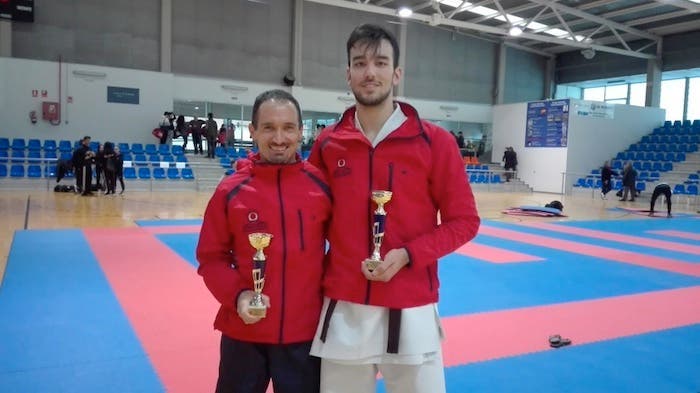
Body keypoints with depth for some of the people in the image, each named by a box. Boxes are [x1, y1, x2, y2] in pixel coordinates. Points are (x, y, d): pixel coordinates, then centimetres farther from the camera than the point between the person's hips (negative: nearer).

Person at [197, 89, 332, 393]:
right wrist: (236, 295, -15)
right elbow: (211, 258, 1)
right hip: (244, 331, 0)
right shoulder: (230, 191, -7)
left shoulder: (323, 186, -5)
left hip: (306, 330, 1)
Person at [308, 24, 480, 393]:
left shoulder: (435, 142, -6)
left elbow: (463, 220, -1)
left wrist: (406, 255, -14)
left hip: (410, 311, -2)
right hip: (342, 310, 2)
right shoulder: (327, 143, 1)